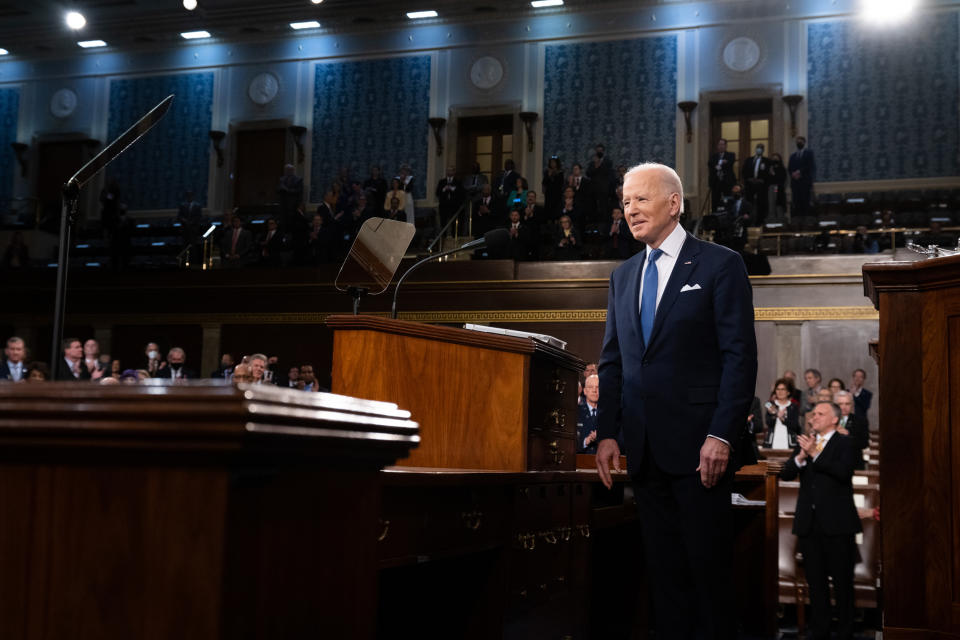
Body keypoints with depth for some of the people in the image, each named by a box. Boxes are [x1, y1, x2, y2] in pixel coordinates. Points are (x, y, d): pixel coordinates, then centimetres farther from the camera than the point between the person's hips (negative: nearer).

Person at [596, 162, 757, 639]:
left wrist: (720, 435, -15)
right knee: (663, 568, 11)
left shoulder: (720, 265, -3)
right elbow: (612, 361, 14)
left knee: (709, 566, 2)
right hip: (645, 448, 6)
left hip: (698, 444, -5)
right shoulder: (623, 275, 14)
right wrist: (607, 433, 5)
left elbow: (740, 356, -9)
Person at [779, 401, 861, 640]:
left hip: (837, 522, -5)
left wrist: (815, 454, -20)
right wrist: (800, 457, -12)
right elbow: (785, 474, 6)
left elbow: (843, 472, -18)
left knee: (842, 580, 2)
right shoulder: (804, 442, 15)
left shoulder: (845, 444, 0)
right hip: (809, 522, 5)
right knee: (815, 580, 9)